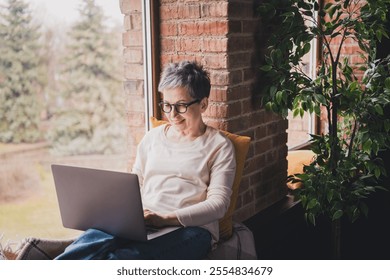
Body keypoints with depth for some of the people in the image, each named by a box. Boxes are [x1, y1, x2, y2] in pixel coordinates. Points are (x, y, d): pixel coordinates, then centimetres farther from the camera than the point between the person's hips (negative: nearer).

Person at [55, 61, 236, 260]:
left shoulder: (219, 146, 9)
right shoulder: (152, 138, 23)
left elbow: (218, 203, -3)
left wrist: (166, 219, -18)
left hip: (190, 228, -4)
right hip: (142, 225, 4)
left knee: (123, 258, -38)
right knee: (94, 239, -35)